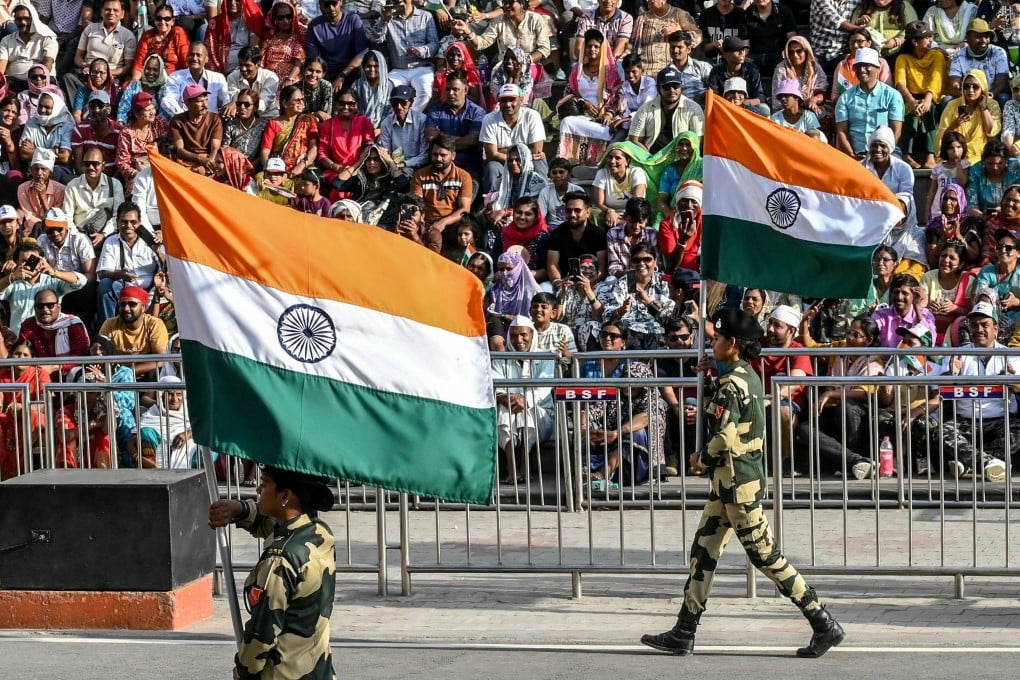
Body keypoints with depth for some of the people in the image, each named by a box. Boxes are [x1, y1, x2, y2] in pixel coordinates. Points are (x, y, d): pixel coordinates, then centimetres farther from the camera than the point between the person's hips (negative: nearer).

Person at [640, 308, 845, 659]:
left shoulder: (732, 383, -19)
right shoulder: (747, 376, 11)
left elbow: (724, 437, -26)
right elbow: (714, 409, 21)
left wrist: (704, 456, -8)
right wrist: (710, 377, 12)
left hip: (737, 481, -10)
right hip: (730, 479, 10)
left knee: (766, 556, -4)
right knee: (703, 551, 12)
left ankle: (824, 625, 3)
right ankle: (683, 634, 17)